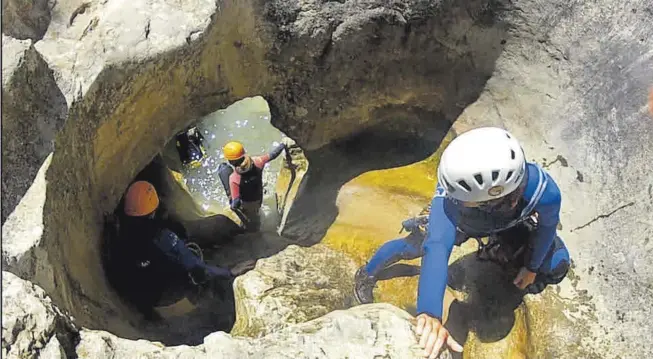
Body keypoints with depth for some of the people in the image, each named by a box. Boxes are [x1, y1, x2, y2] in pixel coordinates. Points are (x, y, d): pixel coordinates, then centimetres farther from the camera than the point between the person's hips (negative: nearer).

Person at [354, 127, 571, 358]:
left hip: (513, 227, 1)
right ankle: (367, 275, 23)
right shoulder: (453, 194, -49)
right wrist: (430, 313, -73)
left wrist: (532, 267, -5)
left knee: (556, 268, -7)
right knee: (415, 242, -9)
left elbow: (547, 225, -20)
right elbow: (438, 247, -59)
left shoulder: (543, 191, -45)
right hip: (465, 223, -1)